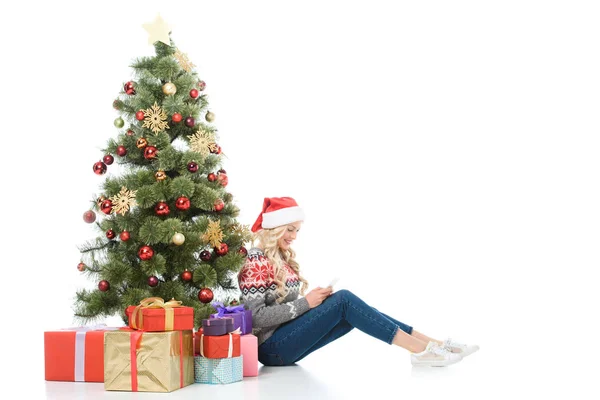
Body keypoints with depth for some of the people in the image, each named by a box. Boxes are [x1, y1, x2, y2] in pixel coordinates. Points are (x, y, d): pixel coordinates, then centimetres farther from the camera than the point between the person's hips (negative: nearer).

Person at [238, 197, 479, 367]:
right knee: (343, 300, -22)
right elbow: (256, 317, -20)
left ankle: (429, 344, -17)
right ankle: (422, 350, -25)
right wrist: (305, 303, -18)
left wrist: (313, 302, -3)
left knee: (350, 309, -9)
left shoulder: (282, 258, 16)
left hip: (286, 340, 8)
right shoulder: (257, 262, -12)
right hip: (272, 347, -8)